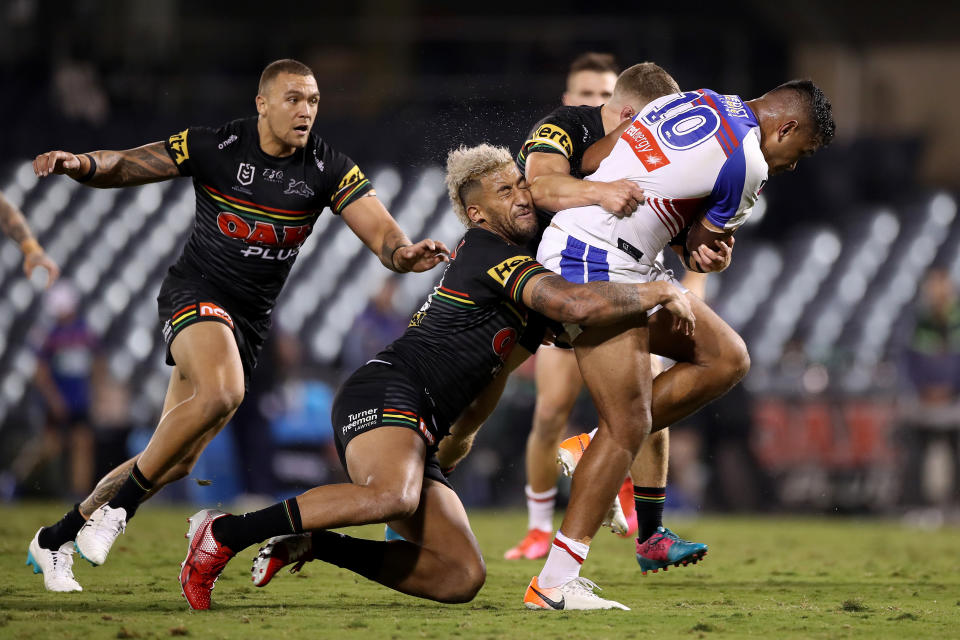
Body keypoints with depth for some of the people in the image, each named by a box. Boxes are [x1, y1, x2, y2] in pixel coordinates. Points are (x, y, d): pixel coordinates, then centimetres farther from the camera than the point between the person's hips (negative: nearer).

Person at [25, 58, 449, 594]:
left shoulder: (329, 168, -4)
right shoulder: (216, 147, -9)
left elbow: (381, 233, -13)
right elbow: (126, 167, -7)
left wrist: (403, 252, -37)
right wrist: (81, 164, -29)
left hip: (251, 319, 5)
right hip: (197, 293, -5)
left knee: (176, 461, 6)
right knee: (221, 393, -35)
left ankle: (56, 538, 22)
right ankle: (116, 508, -20)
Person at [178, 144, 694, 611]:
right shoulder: (492, 253, -6)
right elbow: (579, 304, -19)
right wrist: (658, 293, -7)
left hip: (418, 432, 9)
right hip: (384, 392, -9)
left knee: (462, 577, -4)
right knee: (391, 495, -41)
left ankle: (310, 543, 4)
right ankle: (224, 533, -30)